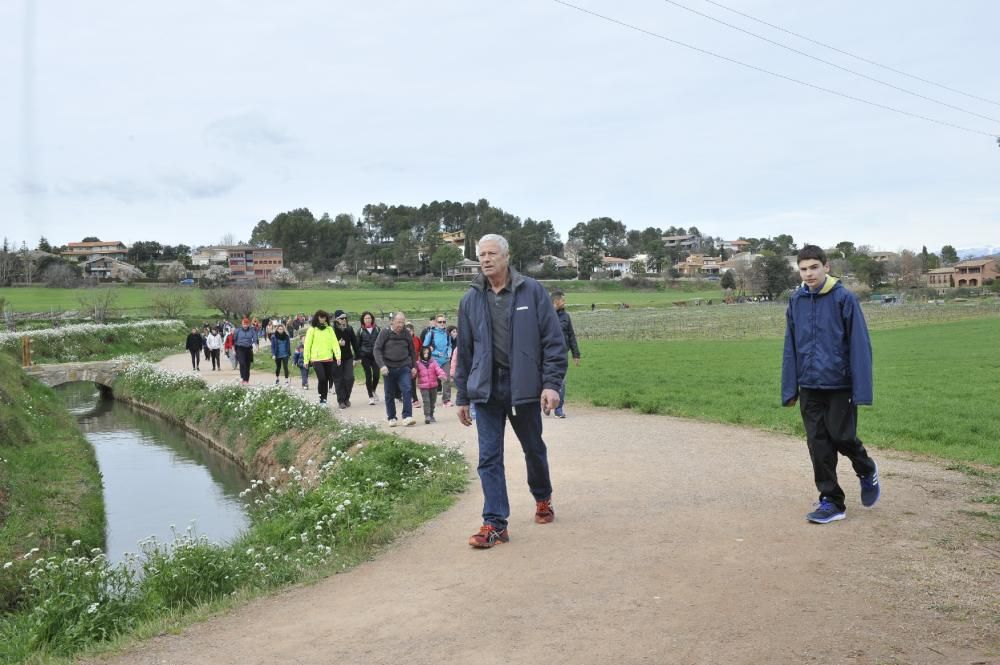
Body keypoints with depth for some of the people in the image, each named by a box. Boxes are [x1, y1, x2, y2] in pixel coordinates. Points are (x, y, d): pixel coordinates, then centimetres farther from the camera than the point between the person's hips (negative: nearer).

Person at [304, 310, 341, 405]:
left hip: (328, 358, 3)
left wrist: (338, 356, -13)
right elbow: (307, 345, 2)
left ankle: (324, 398, 20)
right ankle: (322, 398, 0)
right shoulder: (312, 330, 0)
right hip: (316, 359, -3)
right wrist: (306, 360, 0)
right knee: (321, 379, -15)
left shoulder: (329, 329, 8)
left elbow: (334, 343, 0)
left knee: (326, 379, 7)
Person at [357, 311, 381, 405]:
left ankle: (374, 390, 23)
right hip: (365, 356, -1)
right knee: (368, 375, -2)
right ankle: (370, 396, 6)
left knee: (376, 374, -6)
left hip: (375, 355, 1)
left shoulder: (377, 329, 6)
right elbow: (357, 344, 7)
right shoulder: (360, 330, 4)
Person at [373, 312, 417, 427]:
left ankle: (407, 417, -13)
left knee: (407, 390, -13)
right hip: (389, 368, -1)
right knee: (390, 395, 6)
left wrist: (414, 366, 11)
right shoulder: (385, 332, -3)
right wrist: (381, 365, -17)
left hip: (404, 367, 1)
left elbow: (412, 351, 16)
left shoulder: (407, 334, 6)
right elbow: (377, 349, -6)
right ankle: (391, 418, 18)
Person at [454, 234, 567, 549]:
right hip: (485, 390, 2)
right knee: (489, 458, -2)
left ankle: (542, 499, 41)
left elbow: (554, 341, -5)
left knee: (534, 449, 16)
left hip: (524, 388, -1)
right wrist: (462, 397, 10)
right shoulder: (471, 299, 4)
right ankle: (495, 523, 4)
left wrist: (551, 383, -13)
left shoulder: (533, 292, -4)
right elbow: (464, 352, 10)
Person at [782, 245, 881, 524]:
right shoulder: (796, 301, 4)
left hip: (839, 385, -4)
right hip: (809, 386, 4)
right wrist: (790, 389, 6)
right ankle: (831, 501, 16)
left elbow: (859, 345, -10)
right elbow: (790, 348, 8)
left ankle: (867, 471, 32)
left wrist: (862, 389, -14)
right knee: (818, 444, 5)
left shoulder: (844, 299, -9)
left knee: (841, 436, 0)